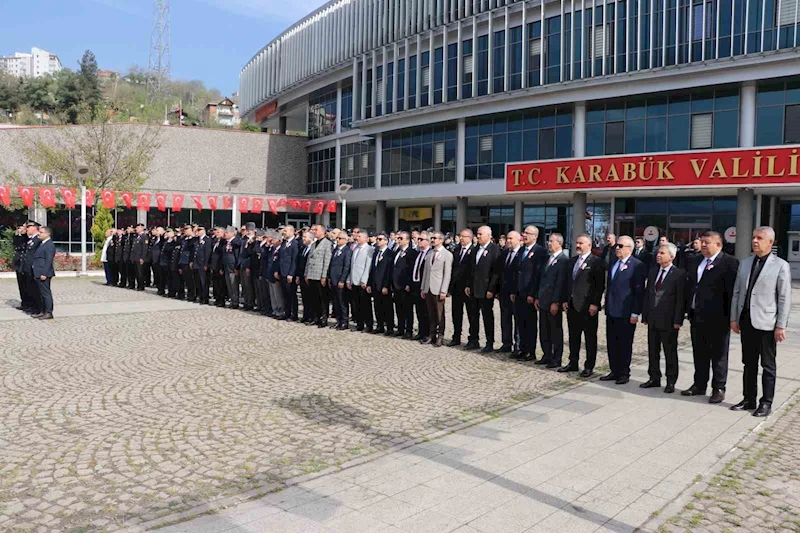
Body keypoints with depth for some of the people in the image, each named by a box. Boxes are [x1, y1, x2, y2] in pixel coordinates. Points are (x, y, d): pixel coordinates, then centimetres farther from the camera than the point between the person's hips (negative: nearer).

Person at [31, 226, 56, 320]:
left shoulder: (49, 245, -14)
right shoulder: (42, 244, 17)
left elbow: (49, 261, -19)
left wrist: (44, 274, -22)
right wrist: (36, 273, 18)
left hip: (43, 274, -10)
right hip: (39, 273, 10)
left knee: (46, 293, -5)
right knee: (42, 293, 14)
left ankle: (48, 313, 0)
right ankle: (43, 311, 21)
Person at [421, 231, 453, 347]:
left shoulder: (447, 255, -4)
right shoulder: (429, 254, 13)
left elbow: (447, 274, -9)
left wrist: (443, 291, -14)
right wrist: (423, 288, 11)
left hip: (438, 289, -5)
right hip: (428, 288, 5)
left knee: (439, 314, 1)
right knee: (431, 314, 9)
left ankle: (439, 337, 9)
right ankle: (432, 335, 16)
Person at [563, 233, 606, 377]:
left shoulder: (597, 261, -8)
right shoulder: (572, 261, 14)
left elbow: (600, 285, -12)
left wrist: (595, 304, -16)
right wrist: (565, 300, 11)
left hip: (587, 306, -7)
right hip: (572, 305, 7)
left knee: (590, 337, 4)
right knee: (573, 336, 14)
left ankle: (589, 366, 11)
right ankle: (573, 363, 24)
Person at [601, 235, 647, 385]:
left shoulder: (637, 266, -10)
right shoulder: (613, 263, 13)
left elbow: (639, 291, -13)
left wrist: (635, 313, -16)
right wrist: (607, 305, 15)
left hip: (625, 312, -7)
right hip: (611, 311, 7)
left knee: (624, 344, 4)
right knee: (612, 343, 12)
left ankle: (624, 373, 15)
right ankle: (614, 371, 22)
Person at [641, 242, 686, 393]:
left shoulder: (679, 274, -7)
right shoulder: (653, 272, 11)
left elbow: (681, 299, -10)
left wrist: (678, 320, -14)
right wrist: (645, 316, 9)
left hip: (668, 320, -6)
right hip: (653, 319, 6)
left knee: (670, 352, 5)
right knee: (652, 350, 12)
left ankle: (671, 382, 14)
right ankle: (654, 378, 22)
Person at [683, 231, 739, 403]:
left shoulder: (729, 263, -11)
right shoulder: (696, 261, 12)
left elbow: (733, 291, -13)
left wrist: (730, 317, -15)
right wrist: (689, 310, 12)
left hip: (717, 318, -7)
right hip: (697, 316, 7)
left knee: (718, 355, 6)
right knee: (699, 353, 16)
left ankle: (718, 389, 16)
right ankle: (699, 385, 28)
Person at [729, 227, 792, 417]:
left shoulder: (781, 266, -5)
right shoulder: (745, 263, 9)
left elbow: (784, 298, -8)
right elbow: (737, 292, 11)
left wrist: (781, 326, -11)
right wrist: (734, 318, 7)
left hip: (766, 323, -5)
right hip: (746, 321, 5)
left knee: (768, 365, 6)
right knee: (749, 363, 12)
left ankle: (766, 403, 15)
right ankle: (749, 400, 21)